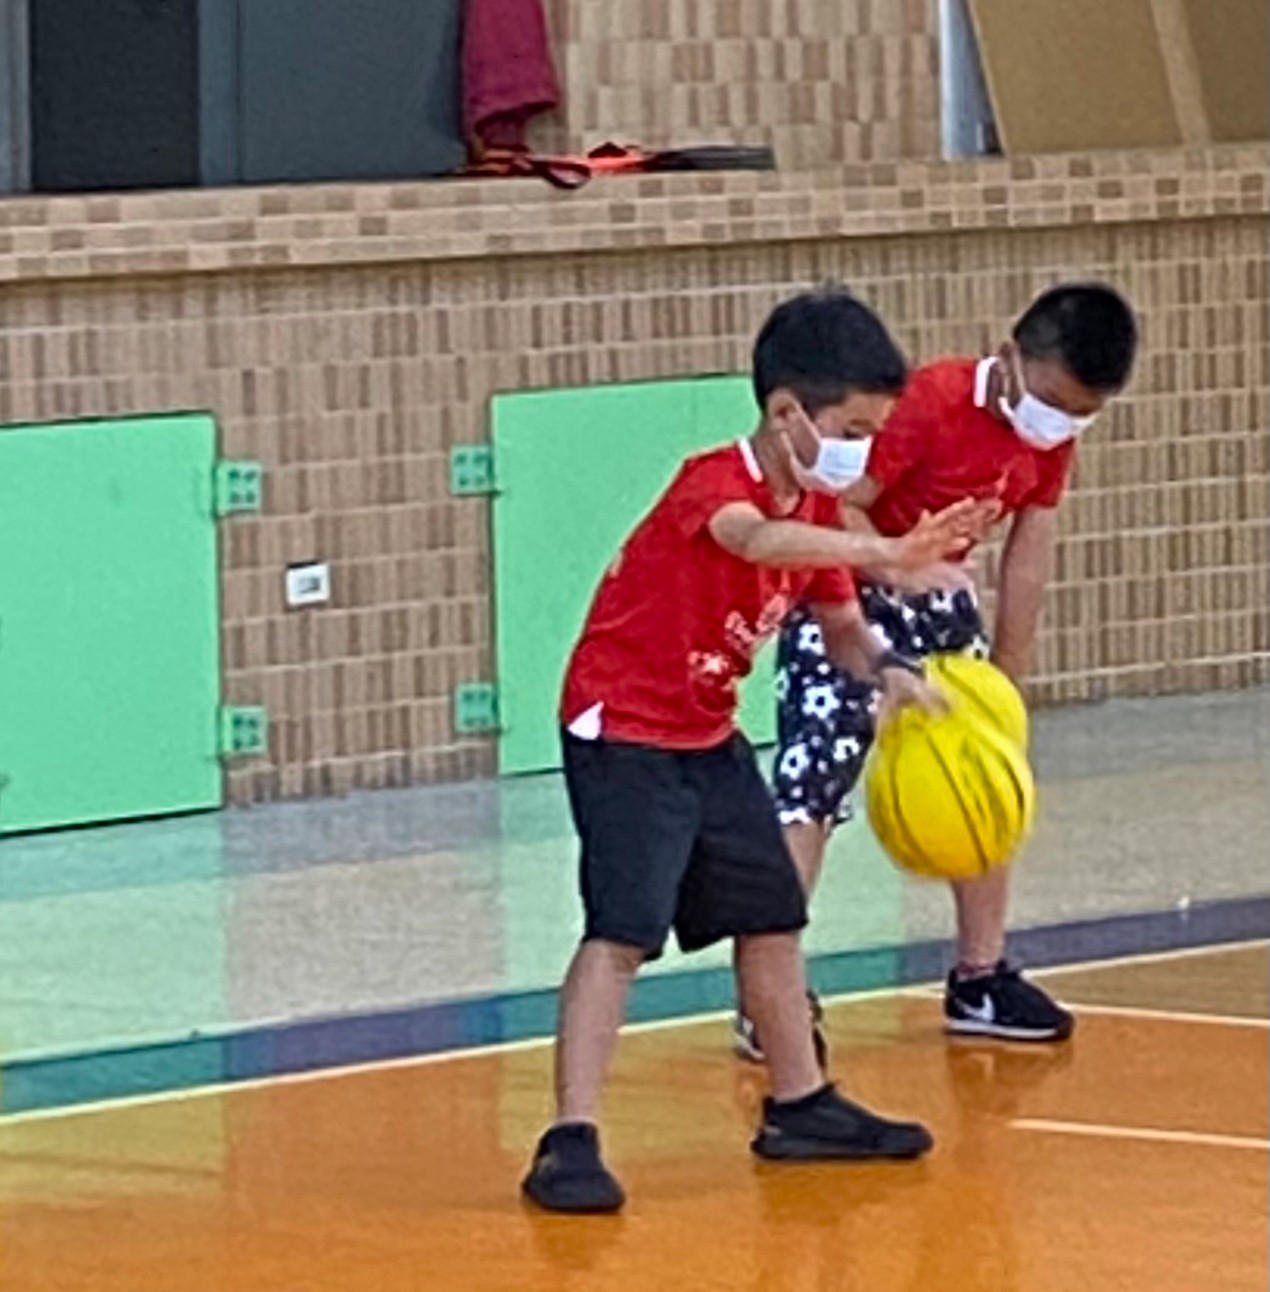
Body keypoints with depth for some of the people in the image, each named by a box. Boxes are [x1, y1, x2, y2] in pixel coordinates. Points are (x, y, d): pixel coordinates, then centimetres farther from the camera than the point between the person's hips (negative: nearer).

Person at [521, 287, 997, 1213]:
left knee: (772, 915, 15)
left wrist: (886, 671, -9)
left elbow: (838, 621, 15)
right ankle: (571, 1143, -19)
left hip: (711, 739, 9)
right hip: (625, 736, -9)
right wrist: (888, 554, -61)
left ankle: (799, 1106, 31)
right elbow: (758, 540, -46)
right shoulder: (713, 484, -23)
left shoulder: (818, 512, 3)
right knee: (622, 929, -17)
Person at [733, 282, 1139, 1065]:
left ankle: (982, 978, 20)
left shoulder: (1052, 436, -3)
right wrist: (900, 569, -42)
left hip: (938, 597, 8)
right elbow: (836, 507, -27)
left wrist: (1005, 690, 5)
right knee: (813, 785, -14)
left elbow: (1029, 559, 3)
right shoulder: (932, 404, -26)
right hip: (846, 592, -8)